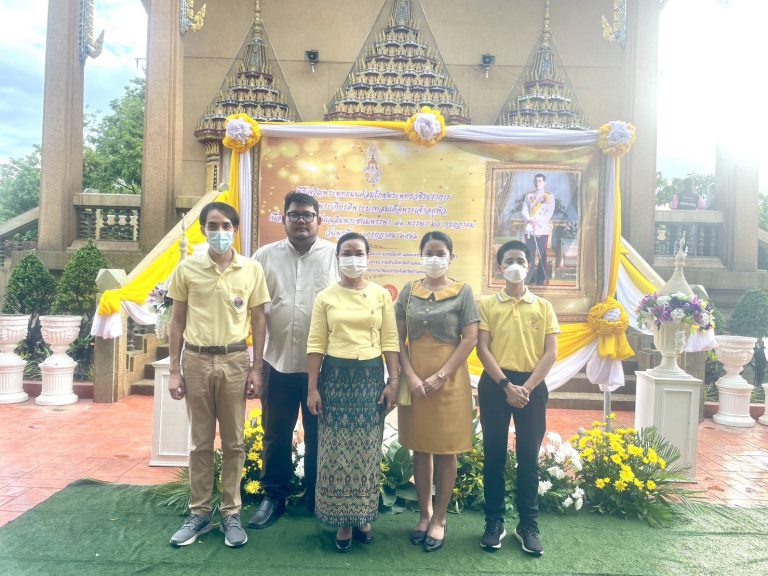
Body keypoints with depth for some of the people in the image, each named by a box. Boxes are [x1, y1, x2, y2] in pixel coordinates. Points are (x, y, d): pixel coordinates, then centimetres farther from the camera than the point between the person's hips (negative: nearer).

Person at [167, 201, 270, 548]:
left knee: (233, 441, 9)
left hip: (235, 360, 0)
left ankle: (231, 513, 23)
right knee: (200, 442, 11)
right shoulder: (187, 269, 1)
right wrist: (174, 370, 1)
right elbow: (177, 322, 5)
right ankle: (199, 513, 25)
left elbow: (258, 320, 4)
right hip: (196, 360, 0)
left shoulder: (252, 269, 0)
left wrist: (256, 368, 0)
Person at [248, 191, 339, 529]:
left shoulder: (336, 255, 0)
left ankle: (318, 498, 30)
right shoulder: (265, 256, 5)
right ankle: (274, 497, 31)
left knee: (319, 434, 13)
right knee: (276, 434, 13)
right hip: (278, 361, 2)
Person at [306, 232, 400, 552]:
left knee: (366, 450, 9)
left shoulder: (381, 295, 3)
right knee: (336, 450, 5)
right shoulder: (325, 297, 2)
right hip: (335, 376, 0)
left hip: (370, 376, 1)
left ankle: (363, 516, 25)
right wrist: (312, 388, -4)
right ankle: (343, 520, 19)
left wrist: (393, 382, -3)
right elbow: (316, 344, 0)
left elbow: (390, 341, 2)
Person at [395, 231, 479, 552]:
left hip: (449, 379, -2)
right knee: (420, 448, 11)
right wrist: (411, 376, -10)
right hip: (415, 379, 3)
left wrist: (440, 376, -14)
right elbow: (398, 339, 3)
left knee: (446, 450, 6)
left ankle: (439, 518, 21)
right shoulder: (408, 291, 5)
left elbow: (470, 339, -7)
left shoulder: (463, 291, -2)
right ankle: (424, 513, 27)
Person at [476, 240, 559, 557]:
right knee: (494, 454, 5)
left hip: (532, 385, 1)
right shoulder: (487, 305, 3)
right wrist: (506, 384, -13)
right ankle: (494, 521, 18)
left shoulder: (543, 307, 7)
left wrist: (527, 387, -10)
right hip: (495, 384, -1)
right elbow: (482, 349, -3)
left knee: (529, 456, 7)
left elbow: (551, 352, 1)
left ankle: (528, 524, 19)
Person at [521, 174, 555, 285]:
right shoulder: (528, 196, 13)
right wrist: (530, 220, -17)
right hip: (529, 230, 2)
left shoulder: (550, 196, 5)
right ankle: (530, 280, 8)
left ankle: (541, 280, 7)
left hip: (543, 230, -2)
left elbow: (549, 212, -5)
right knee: (530, 255, 1)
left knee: (542, 256, 0)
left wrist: (538, 222, -19)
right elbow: (524, 211, 4)